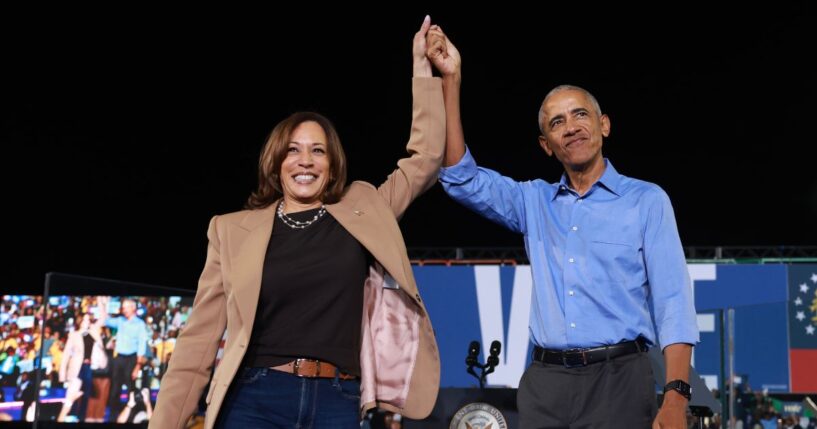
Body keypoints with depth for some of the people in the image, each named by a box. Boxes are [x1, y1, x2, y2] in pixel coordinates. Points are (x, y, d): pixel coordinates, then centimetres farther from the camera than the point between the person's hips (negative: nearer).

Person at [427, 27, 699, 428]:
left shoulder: (647, 200, 3)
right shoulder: (534, 201, 13)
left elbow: (672, 304, -3)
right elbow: (461, 179, 2)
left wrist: (676, 397, -14)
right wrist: (451, 79, -3)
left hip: (618, 379, -3)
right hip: (544, 381, 3)